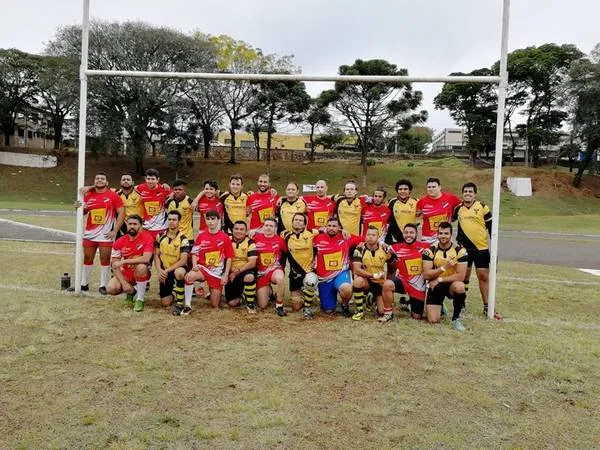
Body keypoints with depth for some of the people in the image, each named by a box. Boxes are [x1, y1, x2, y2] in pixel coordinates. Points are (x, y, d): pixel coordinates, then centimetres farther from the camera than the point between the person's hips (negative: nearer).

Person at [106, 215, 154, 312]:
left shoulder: (147, 237, -16)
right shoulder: (119, 242, -6)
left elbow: (146, 259, -30)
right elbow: (115, 266, -6)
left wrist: (124, 261, -30)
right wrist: (124, 283, -18)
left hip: (140, 274, -3)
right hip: (125, 274, 4)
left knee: (141, 267, -37)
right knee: (111, 289, -22)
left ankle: (140, 299, -17)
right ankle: (131, 292, 14)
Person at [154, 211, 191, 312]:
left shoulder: (183, 239, -15)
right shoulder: (161, 236, -1)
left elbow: (183, 261, -20)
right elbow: (156, 255, 4)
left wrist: (167, 270, -23)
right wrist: (159, 270, -11)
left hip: (177, 268, -4)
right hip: (164, 272, 4)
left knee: (179, 272, -43)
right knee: (165, 303, -2)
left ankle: (179, 303, -26)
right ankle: (173, 290, 35)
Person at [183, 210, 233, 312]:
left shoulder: (224, 237, -5)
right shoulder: (201, 235, -1)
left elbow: (229, 257, -1)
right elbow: (194, 253, 6)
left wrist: (226, 275, -5)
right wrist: (194, 265, -13)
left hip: (217, 272, 0)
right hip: (203, 268, 1)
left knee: (215, 305, 3)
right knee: (189, 276, -36)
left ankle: (213, 291, 38)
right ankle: (187, 305, -20)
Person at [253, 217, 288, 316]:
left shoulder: (279, 240, -3)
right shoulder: (256, 238, -2)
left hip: (275, 269, -1)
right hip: (261, 273, 2)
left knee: (279, 278, -41)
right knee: (262, 306, 1)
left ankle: (279, 305, -19)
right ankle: (268, 290, 37)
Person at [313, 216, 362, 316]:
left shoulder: (346, 237, -1)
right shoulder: (318, 238, -2)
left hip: (341, 273, -1)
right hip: (324, 278, 1)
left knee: (346, 289, -37)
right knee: (328, 310, 4)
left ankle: (345, 305, -2)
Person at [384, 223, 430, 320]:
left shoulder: (424, 247, -5)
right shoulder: (396, 247, -4)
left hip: (418, 286, 1)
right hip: (402, 280, 0)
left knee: (417, 317, 8)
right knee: (387, 284, -34)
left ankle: (411, 302, 43)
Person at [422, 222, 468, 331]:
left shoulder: (460, 251, -12)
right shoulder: (430, 251, -8)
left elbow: (461, 276, -17)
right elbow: (426, 275, -14)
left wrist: (440, 279, -18)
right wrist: (443, 267, -26)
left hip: (451, 285, 0)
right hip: (435, 286, 1)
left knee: (459, 286, -37)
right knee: (433, 320, -13)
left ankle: (456, 318, -13)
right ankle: (439, 307, 26)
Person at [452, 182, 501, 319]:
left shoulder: (483, 207, -4)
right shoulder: (458, 208, 3)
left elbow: (491, 228, 0)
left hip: (481, 248, -2)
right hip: (464, 248, 2)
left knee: (484, 277, 3)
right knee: (464, 276, 10)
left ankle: (487, 308, 11)